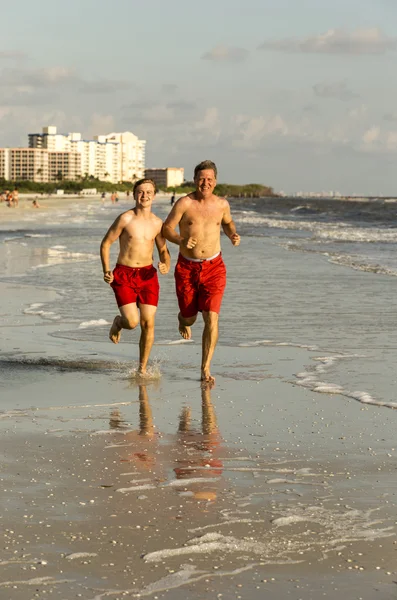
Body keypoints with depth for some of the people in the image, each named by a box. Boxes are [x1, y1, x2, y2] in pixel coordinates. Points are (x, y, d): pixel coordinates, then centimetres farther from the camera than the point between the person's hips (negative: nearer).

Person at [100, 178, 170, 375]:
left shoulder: (157, 223, 4)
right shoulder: (125, 219, -8)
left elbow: (163, 250, 14)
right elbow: (106, 243, -2)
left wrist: (166, 265, -9)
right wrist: (106, 271, -12)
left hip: (148, 274, 3)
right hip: (124, 274, -3)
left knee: (148, 323, -3)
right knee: (132, 322, -14)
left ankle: (142, 368, 12)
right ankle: (118, 322, 24)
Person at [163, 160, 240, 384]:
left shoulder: (222, 204, 0)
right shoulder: (185, 203, -10)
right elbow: (166, 228, -8)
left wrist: (233, 234, -2)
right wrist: (181, 241, -27)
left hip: (213, 267, 1)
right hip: (187, 267, -1)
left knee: (211, 318, -11)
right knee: (190, 317, 11)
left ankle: (206, 369, -3)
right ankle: (184, 319, 52)